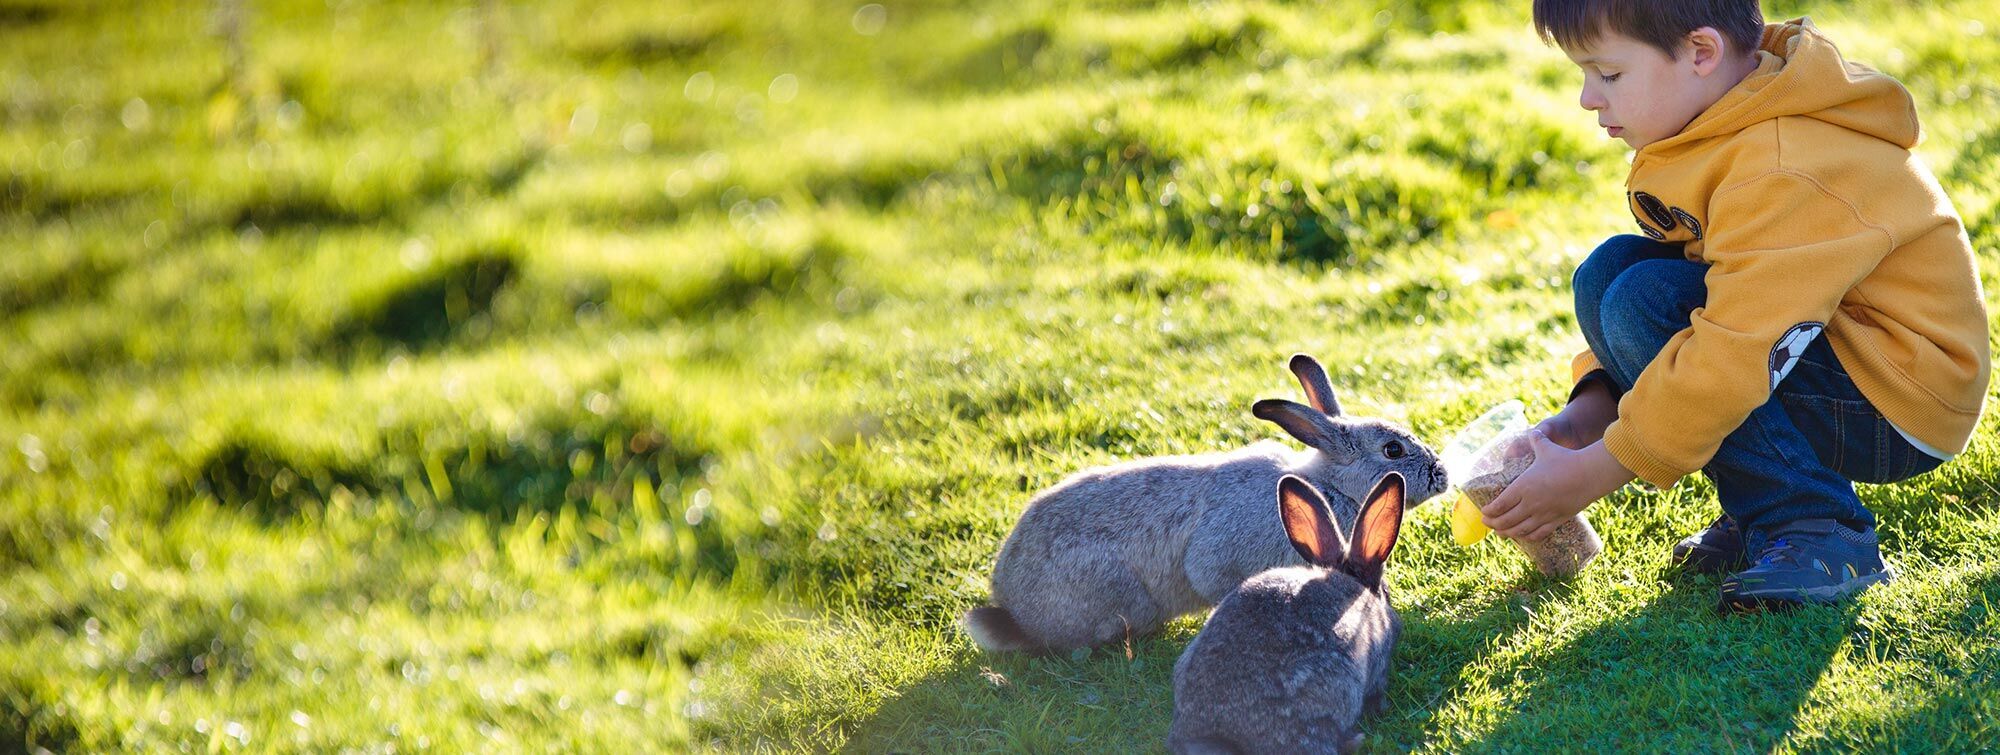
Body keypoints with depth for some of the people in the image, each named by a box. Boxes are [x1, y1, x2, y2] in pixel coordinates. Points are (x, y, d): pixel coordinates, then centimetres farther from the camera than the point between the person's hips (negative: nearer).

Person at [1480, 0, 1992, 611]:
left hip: (1899, 415, -10)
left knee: (1642, 302, -24)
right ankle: (1759, 511, 2)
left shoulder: (1785, 174, -27)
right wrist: (1589, 411, 0)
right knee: (1608, 270, -1)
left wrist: (1594, 472, -25)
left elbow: (1733, 354, -32)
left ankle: (1814, 530, -16)